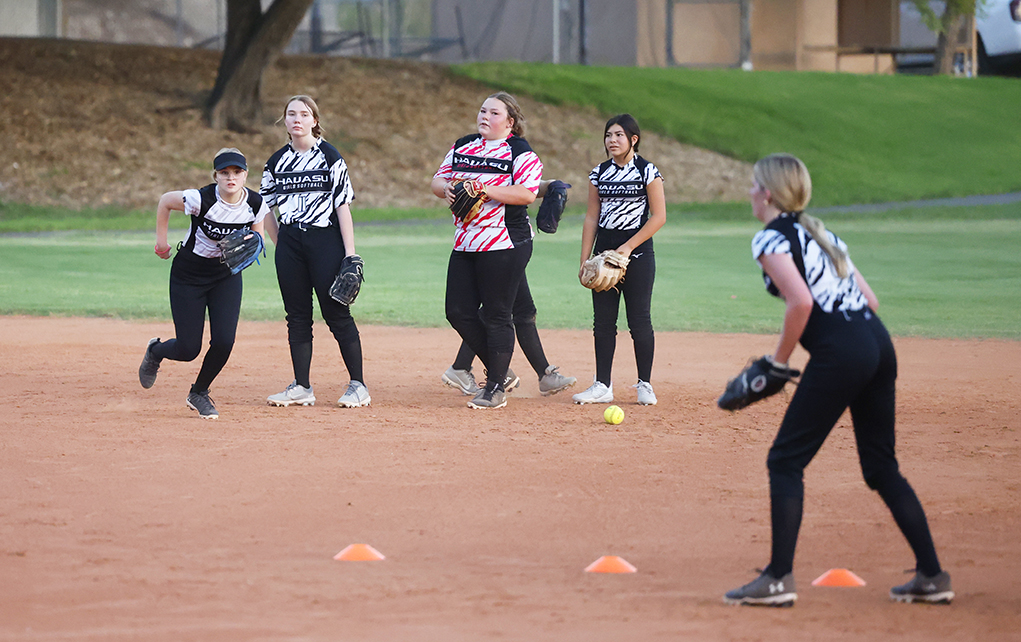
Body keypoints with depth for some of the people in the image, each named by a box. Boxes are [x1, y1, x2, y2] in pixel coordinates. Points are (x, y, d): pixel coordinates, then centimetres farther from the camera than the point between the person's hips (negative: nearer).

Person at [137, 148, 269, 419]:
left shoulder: (256, 204, -13)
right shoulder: (201, 199, -25)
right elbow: (165, 201, -8)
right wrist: (161, 242, -3)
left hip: (227, 276, 3)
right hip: (189, 275, -3)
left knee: (223, 341, -14)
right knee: (188, 350, -4)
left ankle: (199, 394, 14)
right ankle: (155, 351, 34)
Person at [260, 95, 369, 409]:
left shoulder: (329, 156, -2)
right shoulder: (277, 162, 9)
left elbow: (343, 204, -6)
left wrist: (350, 252, -11)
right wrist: (281, 245, 9)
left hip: (325, 241, -4)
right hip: (290, 242, 4)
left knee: (337, 313, -6)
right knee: (297, 316, 5)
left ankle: (358, 385, 2)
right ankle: (301, 388, 10)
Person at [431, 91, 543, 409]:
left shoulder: (521, 153, -6)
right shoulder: (463, 146, 15)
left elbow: (527, 193, -19)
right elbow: (437, 180, 17)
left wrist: (483, 190, -24)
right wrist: (447, 189, -7)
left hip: (505, 245, -7)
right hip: (465, 244, 7)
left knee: (496, 315, -4)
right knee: (458, 311, 5)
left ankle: (497, 388, 4)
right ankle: (498, 370, 20)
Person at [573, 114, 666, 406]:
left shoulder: (648, 172, -4)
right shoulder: (599, 173, 9)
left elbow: (658, 217, -7)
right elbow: (592, 218, 11)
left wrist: (628, 247, -15)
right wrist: (585, 260, 4)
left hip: (637, 252, -4)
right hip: (604, 249, 4)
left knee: (639, 320, -3)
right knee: (603, 321, 3)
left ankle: (645, 384, 7)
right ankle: (602, 385, 8)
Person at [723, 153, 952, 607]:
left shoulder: (770, 238, -2)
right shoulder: (818, 234, 23)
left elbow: (801, 301, -17)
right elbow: (870, 299, 19)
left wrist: (778, 361, -6)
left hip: (840, 354, -8)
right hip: (878, 344, 8)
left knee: (785, 461, 0)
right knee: (881, 466, 15)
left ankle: (779, 578, -5)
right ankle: (931, 575, 13)